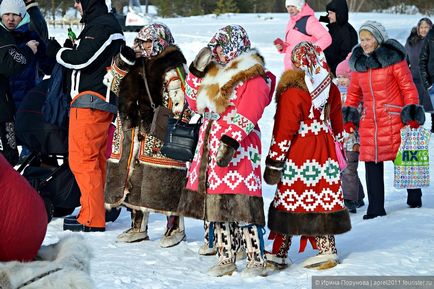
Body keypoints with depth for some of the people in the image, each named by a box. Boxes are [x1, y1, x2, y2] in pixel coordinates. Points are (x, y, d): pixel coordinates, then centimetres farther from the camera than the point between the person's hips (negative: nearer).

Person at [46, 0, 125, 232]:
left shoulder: (100, 26, -12)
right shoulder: (110, 24, 21)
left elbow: (82, 59, -19)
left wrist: (57, 52, -3)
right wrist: (69, 50, 8)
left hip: (90, 101, -10)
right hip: (104, 102, 11)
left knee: (82, 160, -9)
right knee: (96, 161, 14)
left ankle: (92, 219, -9)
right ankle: (95, 213, 19)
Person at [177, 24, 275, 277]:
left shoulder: (253, 76, -6)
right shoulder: (214, 74, 19)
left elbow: (246, 115, -17)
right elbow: (195, 103, 23)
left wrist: (231, 141, -27)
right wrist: (197, 71, 14)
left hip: (238, 149, -8)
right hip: (211, 147, 8)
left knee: (241, 206, -12)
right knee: (217, 206, 10)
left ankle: (257, 261, -6)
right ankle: (226, 258, 19)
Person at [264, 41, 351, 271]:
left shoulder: (292, 92, -14)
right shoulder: (331, 88, 6)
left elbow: (283, 131, -14)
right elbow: (337, 124, 16)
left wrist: (274, 161, -9)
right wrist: (338, 149, 28)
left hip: (298, 155, -6)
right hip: (325, 154, 6)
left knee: (289, 201, 1)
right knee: (321, 199, 10)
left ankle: (278, 254, 6)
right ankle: (327, 251, 12)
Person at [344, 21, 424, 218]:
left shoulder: (393, 58, -6)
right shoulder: (358, 62, 10)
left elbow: (407, 86, -4)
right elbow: (354, 91, 20)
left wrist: (411, 108, -9)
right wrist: (349, 112, 12)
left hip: (393, 118, -4)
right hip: (369, 121, 4)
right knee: (372, 163, 0)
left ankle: (414, 198, 26)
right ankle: (375, 208, 4)